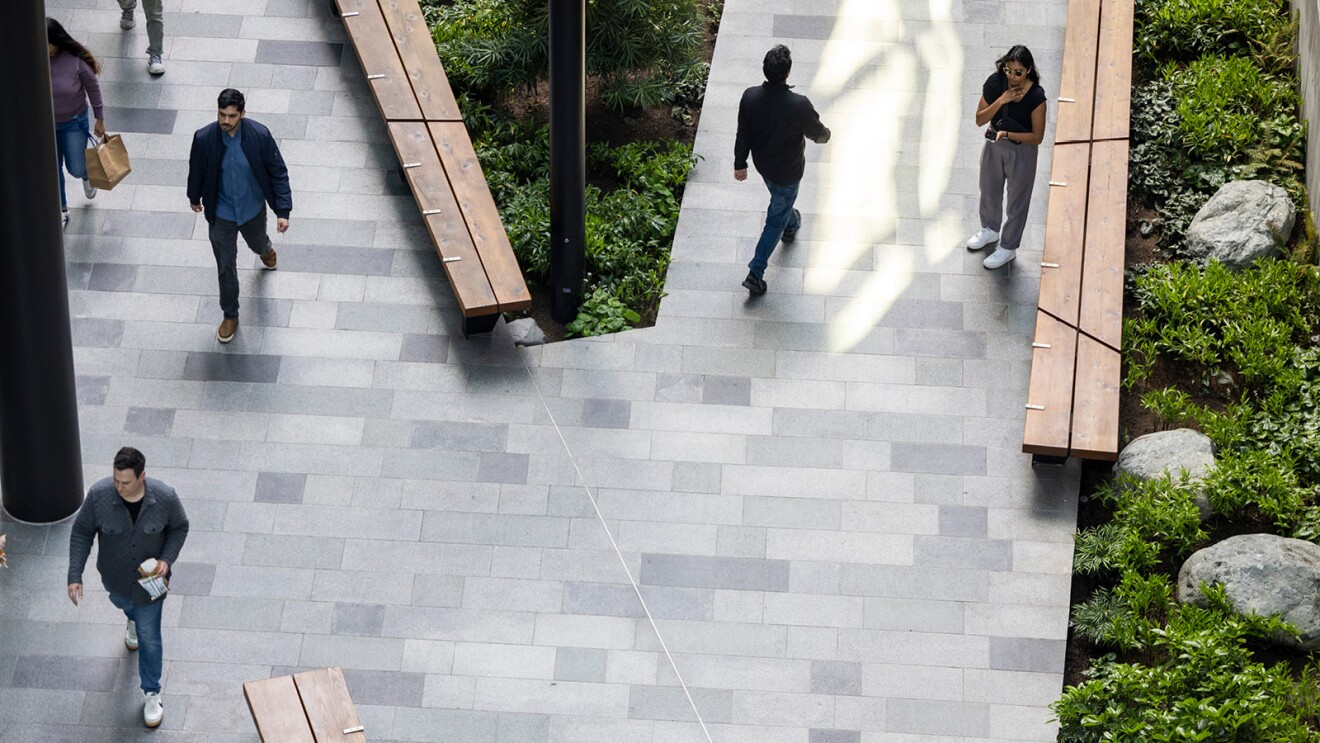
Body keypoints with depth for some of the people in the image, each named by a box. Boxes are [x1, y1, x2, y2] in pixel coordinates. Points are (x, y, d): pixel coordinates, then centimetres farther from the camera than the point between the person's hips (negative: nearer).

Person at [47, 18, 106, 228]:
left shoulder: (76, 60, -26)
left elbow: (93, 88, -10)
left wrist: (100, 120, -1)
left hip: (74, 122, -2)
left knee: (76, 169, 6)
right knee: (52, 170, 14)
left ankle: (87, 173, 45)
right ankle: (61, 210, 38)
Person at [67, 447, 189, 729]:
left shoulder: (165, 497, -30)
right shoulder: (98, 495, -30)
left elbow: (179, 527, -9)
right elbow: (82, 532, -14)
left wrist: (167, 559, -23)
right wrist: (75, 575, -18)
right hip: (115, 578, 2)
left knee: (149, 638, 10)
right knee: (124, 604, 35)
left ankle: (151, 694, 32)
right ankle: (134, 621, 73)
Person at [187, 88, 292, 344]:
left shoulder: (260, 135, -26)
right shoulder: (204, 138, -24)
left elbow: (278, 172, -14)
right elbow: (196, 170, -3)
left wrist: (283, 210, -14)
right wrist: (194, 197, 13)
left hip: (253, 208, 1)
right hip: (221, 213, -1)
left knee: (257, 243, 31)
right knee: (226, 268, 10)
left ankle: (266, 250, 70)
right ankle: (230, 316, 32)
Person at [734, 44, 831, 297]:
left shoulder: (750, 97, -24)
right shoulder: (799, 105, -35)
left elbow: (743, 134, -9)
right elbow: (817, 134, -16)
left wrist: (740, 164, 7)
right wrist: (825, 135, 9)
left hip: (762, 163, 5)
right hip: (787, 171, -5)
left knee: (781, 202, 35)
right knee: (776, 219, 13)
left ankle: (791, 225, 65)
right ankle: (755, 273, 15)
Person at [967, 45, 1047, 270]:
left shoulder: (1036, 96, -29)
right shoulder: (995, 82, -19)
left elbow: (1037, 136, -21)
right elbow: (980, 120, -14)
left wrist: (1008, 134, -34)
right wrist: (1001, 100, -28)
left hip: (1022, 150, -5)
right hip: (994, 144, 5)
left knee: (1017, 200, 15)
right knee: (989, 189, 27)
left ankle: (1008, 247, 36)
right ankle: (990, 229, 54)